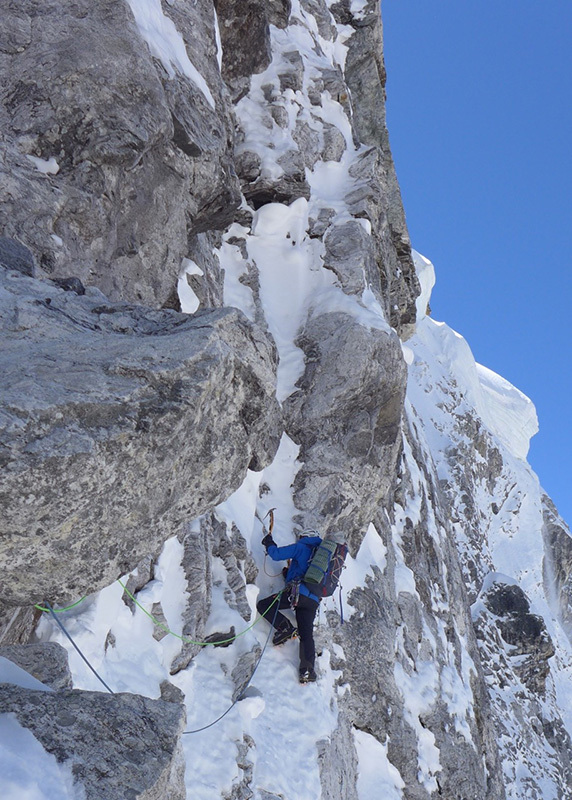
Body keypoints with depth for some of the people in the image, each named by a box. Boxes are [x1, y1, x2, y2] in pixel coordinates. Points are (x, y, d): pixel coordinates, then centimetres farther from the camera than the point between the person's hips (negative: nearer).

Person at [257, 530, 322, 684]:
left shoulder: (301, 547, 5)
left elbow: (276, 554, -4)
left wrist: (269, 543, 14)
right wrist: (290, 573, 33)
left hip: (297, 593, -7)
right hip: (314, 601, 7)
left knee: (263, 605, 3)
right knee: (306, 635, 8)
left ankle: (285, 627, -13)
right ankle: (308, 669, -6)